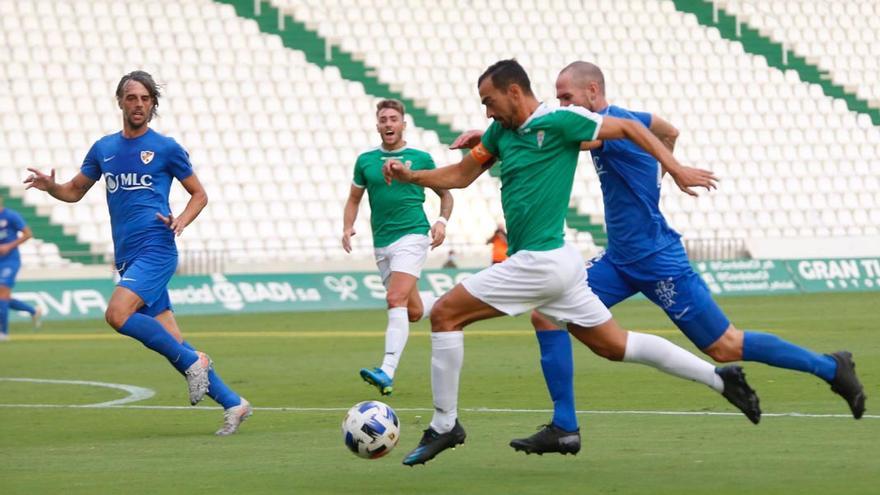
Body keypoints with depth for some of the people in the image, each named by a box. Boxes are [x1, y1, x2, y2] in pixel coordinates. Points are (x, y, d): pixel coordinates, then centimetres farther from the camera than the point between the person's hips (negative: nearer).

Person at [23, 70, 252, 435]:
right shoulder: (103, 148, 14)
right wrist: (50, 186, 1)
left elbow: (199, 194, 9)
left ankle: (193, 362, -12)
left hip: (156, 250, -6)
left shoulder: (165, 148, 1)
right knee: (170, 342, 2)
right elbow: (75, 191, 22)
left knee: (118, 314, -25)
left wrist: (181, 221, -10)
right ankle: (233, 404, 9)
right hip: (128, 256, 6)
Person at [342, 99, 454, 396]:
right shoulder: (365, 161, 8)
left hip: (411, 236, -5)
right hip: (381, 243, 5)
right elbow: (354, 199, 18)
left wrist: (442, 221, -6)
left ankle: (387, 372, -31)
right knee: (414, 311, 10)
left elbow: (445, 194, 11)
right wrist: (348, 227, 0)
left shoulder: (420, 159, 1)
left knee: (396, 300, -23)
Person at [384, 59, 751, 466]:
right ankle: (721, 379, 17)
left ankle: (444, 425, 0)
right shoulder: (501, 131, 13)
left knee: (444, 314, -6)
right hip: (553, 262, 9)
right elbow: (460, 175, 21)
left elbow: (629, 128, -5)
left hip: (540, 262, -9)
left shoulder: (559, 121, -11)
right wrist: (411, 176, 5)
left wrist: (677, 170, -8)